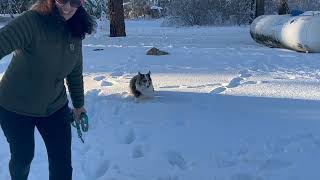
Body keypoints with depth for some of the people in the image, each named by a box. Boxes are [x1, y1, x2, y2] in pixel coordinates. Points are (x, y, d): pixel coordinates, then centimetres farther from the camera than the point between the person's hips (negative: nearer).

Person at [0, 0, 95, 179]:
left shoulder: (75, 32, -6)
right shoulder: (31, 21, -24)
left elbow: (75, 73, 6)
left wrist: (79, 104, 14)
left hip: (55, 108, 4)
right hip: (16, 108, -3)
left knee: (62, 165, 2)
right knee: (23, 157, 16)